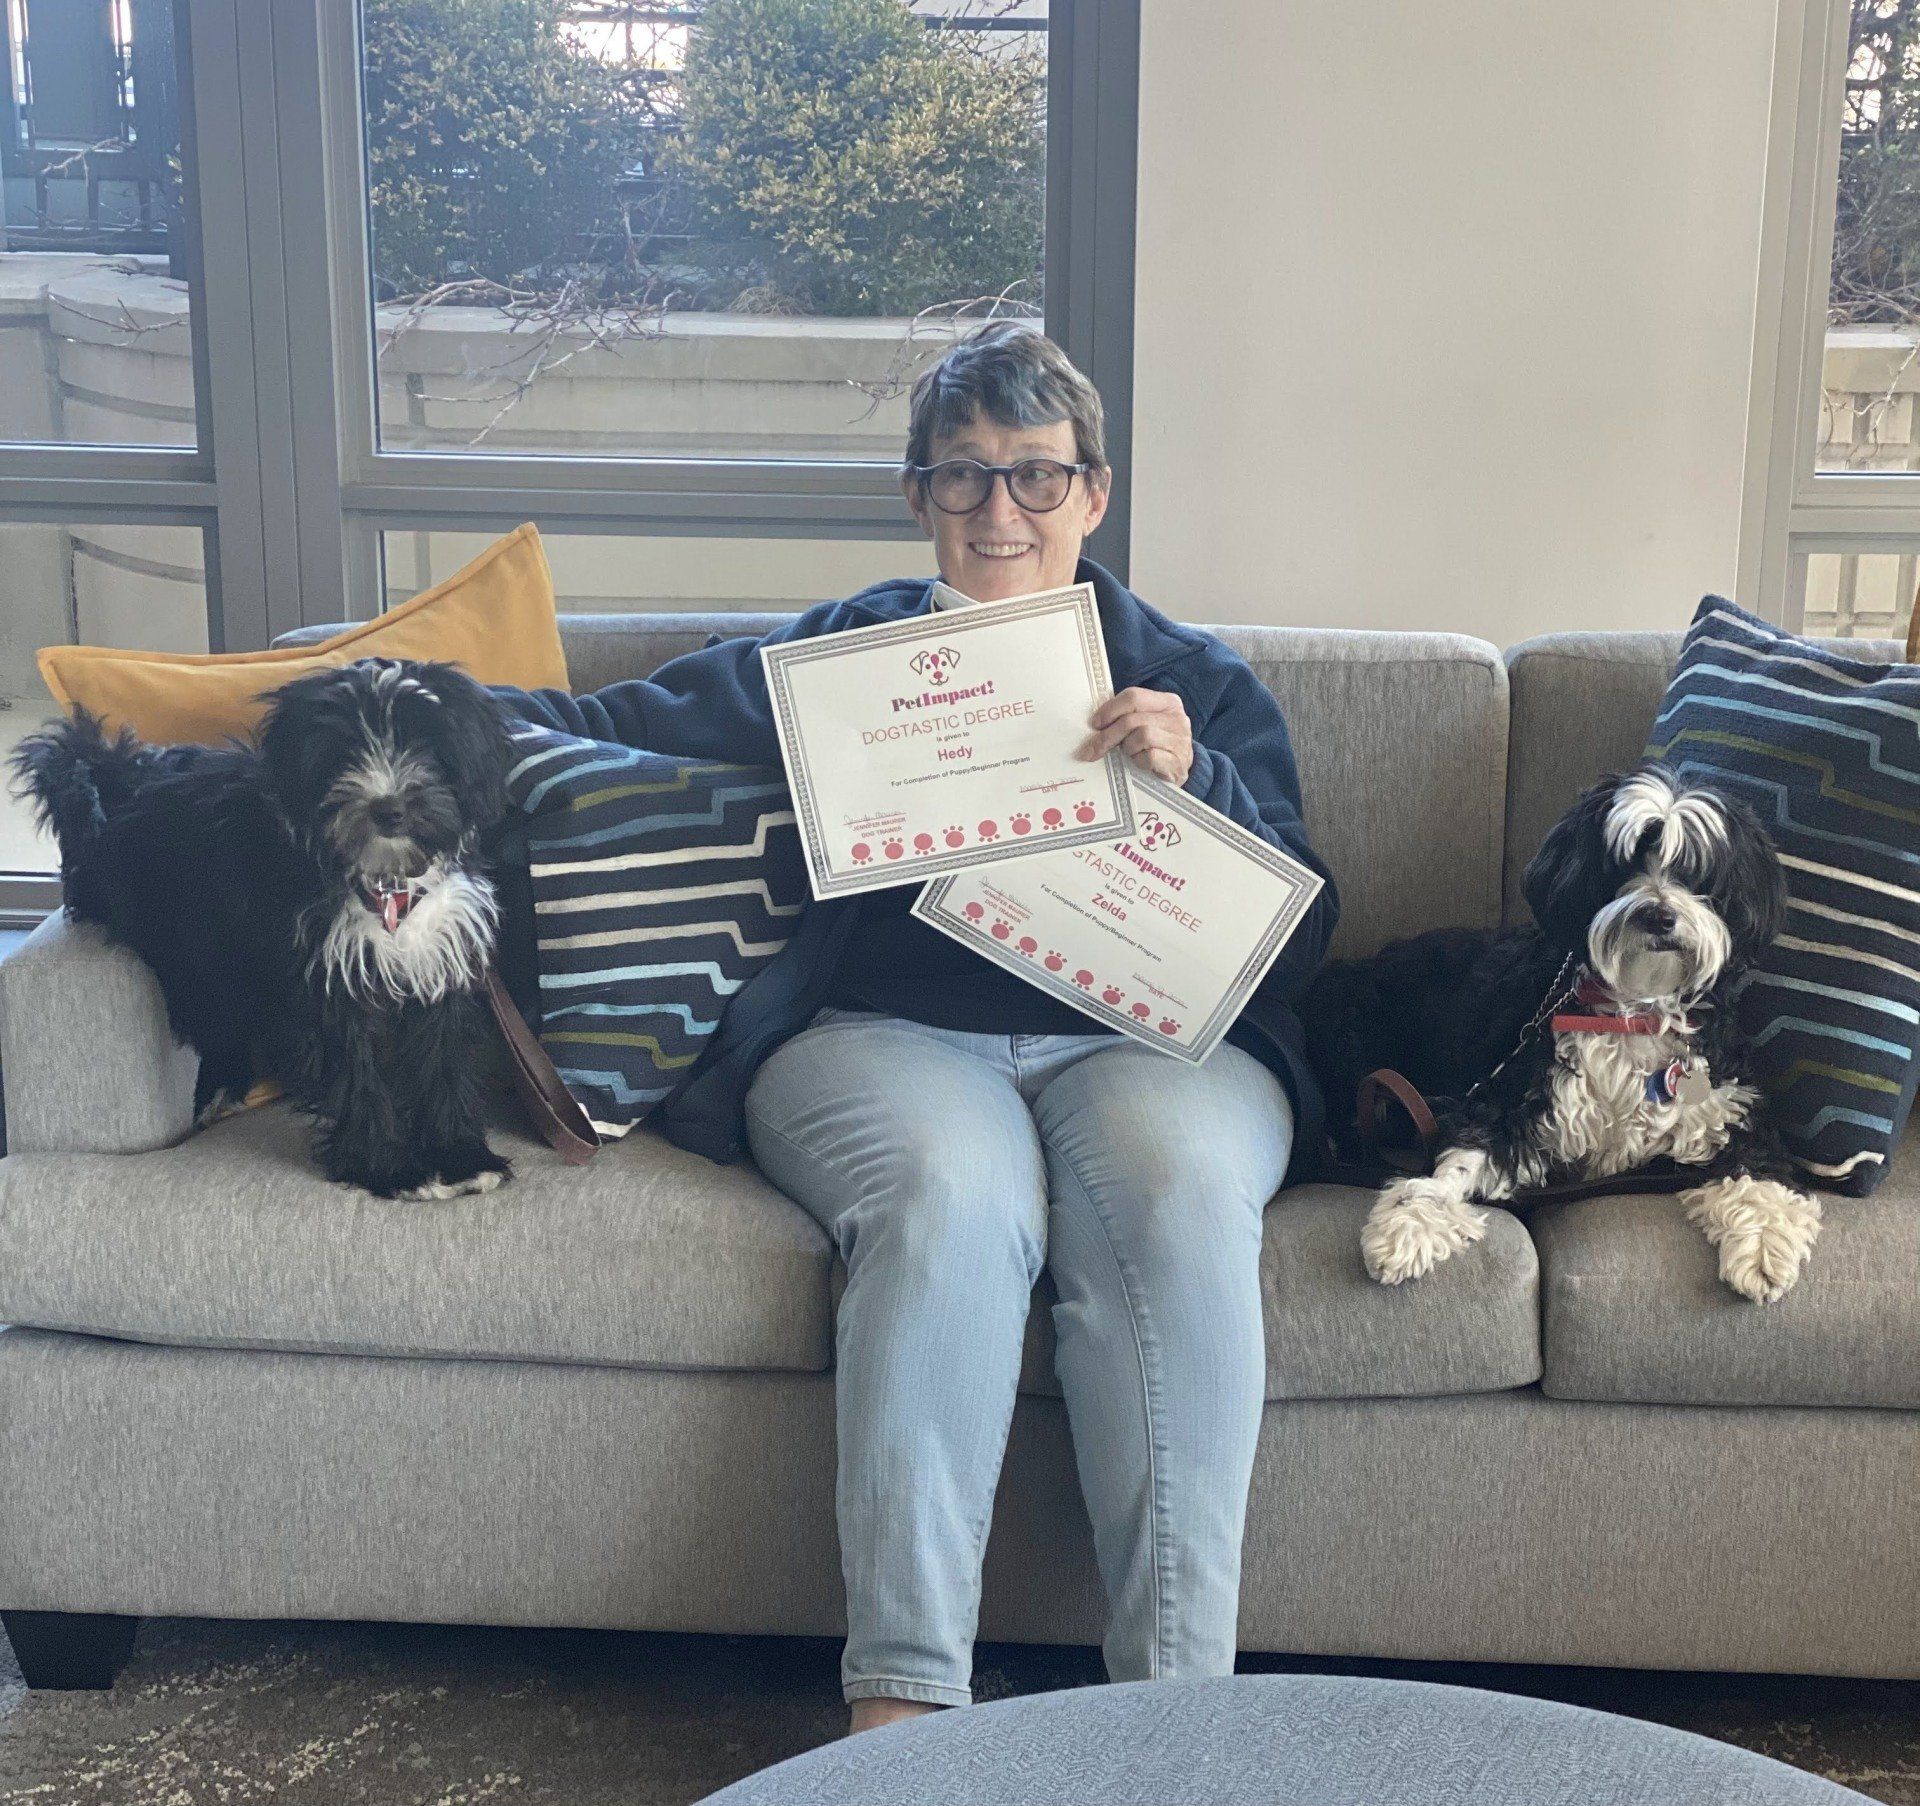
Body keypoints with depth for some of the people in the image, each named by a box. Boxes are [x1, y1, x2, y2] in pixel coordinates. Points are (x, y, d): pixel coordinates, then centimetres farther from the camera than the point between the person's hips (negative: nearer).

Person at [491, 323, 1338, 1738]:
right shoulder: (837, 658, 19)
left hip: (1145, 1039, 1)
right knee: (952, 1195, -34)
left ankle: (1179, 1696, -28)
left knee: (1179, 1197, -33)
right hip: (885, 1035, 0)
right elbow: (616, 725, 14)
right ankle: (903, 1696, -30)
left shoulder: (1200, 682, 19)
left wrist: (1190, 784, -8)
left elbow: (1297, 941, 9)